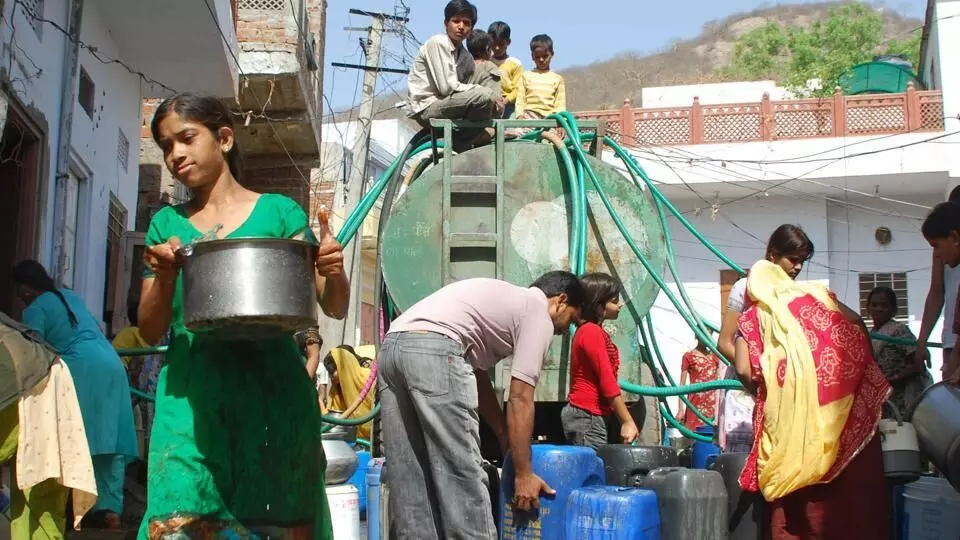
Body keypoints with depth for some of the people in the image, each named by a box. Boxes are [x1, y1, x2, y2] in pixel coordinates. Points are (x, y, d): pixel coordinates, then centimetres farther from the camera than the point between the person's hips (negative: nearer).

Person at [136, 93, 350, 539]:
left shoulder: (279, 212, 6)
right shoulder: (167, 224, 13)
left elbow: (335, 309, 5)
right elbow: (151, 332, 11)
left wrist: (334, 272, -17)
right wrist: (165, 276, -9)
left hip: (271, 396, -1)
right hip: (191, 399, 2)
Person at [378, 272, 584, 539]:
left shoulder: (505, 299, 33)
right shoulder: (539, 312, 9)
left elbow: (478, 379, 35)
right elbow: (520, 400, 4)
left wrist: (506, 438, 36)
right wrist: (523, 474, 8)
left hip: (391, 347, 9)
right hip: (434, 351, -9)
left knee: (410, 481, 11)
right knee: (463, 476, -2)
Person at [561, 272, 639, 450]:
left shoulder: (589, 331, 15)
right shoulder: (592, 332, -14)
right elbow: (607, 381, -18)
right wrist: (627, 421, -17)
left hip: (585, 415, 10)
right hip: (587, 416, -10)